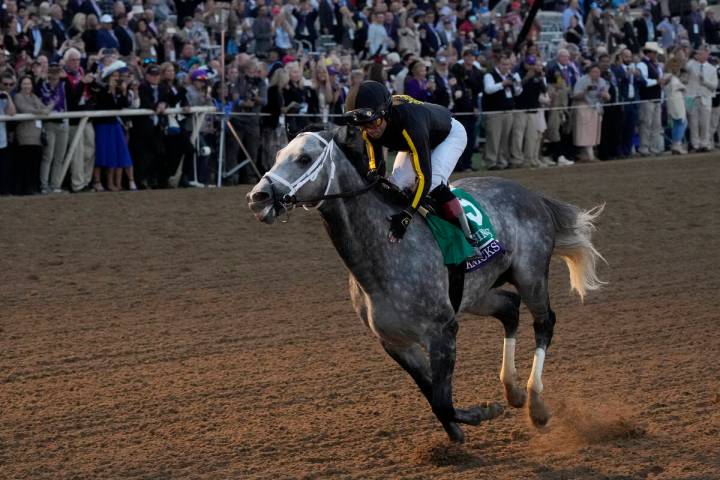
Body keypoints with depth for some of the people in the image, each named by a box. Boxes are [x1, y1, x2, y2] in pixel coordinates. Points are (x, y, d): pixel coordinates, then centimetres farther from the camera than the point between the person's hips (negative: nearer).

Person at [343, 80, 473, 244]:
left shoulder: (410, 123, -46)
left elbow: (424, 176, -47)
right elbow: (375, 164, -10)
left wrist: (406, 216, -51)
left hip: (450, 134, -7)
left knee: (433, 182, -29)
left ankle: (467, 236, -21)